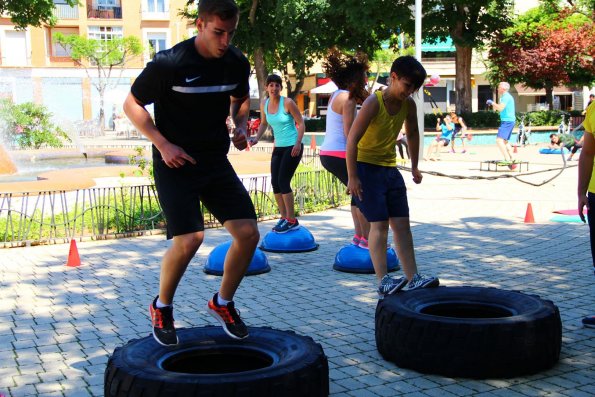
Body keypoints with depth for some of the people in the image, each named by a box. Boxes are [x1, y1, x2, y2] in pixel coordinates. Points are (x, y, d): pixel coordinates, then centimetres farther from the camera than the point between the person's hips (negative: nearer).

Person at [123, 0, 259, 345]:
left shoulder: (237, 63, -1)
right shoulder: (169, 63, -17)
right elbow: (133, 104, -6)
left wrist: (242, 125, -1)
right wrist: (163, 144, -16)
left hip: (216, 162, 5)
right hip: (176, 163, -5)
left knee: (248, 233, -6)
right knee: (190, 239, -19)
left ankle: (223, 303, 19)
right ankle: (162, 307, 9)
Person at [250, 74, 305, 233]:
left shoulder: (287, 102, -13)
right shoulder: (264, 105, 4)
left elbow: (301, 122, -10)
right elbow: (264, 123, 18)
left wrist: (298, 143, -20)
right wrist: (257, 138, 1)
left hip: (293, 147, -7)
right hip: (278, 147, 7)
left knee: (283, 181, -13)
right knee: (275, 183, 5)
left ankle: (292, 220, -4)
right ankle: (284, 217, 17)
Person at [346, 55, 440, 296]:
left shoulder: (408, 104, 0)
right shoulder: (374, 103, -20)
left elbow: (412, 134, 18)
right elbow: (352, 139, -21)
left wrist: (414, 166, 19)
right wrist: (352, 177, -23)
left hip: (390, 168, 7)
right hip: (367, 167, -7)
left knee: (402, 223, 4)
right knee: (379, 223, -12)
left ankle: (412, 278, 7)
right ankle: (382, 281, -10)